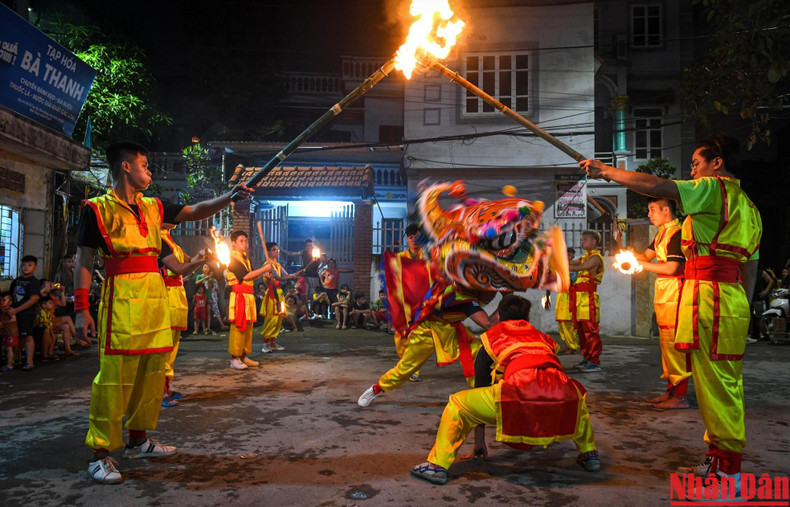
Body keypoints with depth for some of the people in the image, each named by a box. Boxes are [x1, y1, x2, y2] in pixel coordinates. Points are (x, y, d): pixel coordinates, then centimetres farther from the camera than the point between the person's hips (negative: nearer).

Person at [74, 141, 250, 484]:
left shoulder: (153, 207, 17)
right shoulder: (97, 208, 0)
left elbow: (196, 211, 21)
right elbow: (84, 260, -2)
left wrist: (230, 196, 8)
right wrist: (81, 308, -8)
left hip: (156, 295, 7)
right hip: (122, 297, -7)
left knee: (152, 372, 10)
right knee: (115, 375, -7)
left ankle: (138, 440, 24)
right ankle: (100, 454, 3)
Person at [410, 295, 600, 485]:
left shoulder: (492, 336, 27)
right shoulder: (542, 337, 36)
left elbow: (481, 385, 31)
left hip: (521, 392, -4)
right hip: (562, 400, 4)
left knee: (457, 404, 17)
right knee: (578, 394, 41)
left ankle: (438, 465, 10)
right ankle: (589, 454, 39)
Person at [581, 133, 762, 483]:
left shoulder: (714, 189, -4)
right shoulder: (747, 206, 24)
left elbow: (655, 186, -18)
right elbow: (751, 267, 23)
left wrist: (606, 171, -7)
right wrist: (741, 309, 25)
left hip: (709, 295, -10)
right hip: (732, 296, 10)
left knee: (716, 384, -6)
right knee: (725, 384, 14)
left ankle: (727, 470, 1)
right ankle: (721, 457, 24)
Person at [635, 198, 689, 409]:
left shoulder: (677, 233, -13)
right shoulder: (662, 232, 17)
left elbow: (672, 267, -19)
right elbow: (647, 255, 15)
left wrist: (641, 265, -13)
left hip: (674, 293, -10)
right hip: (662, 293, 10)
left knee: (673, 342, -9)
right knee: (666, 342, 12)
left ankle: (680, 396, -4)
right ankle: (671, 390, 20)